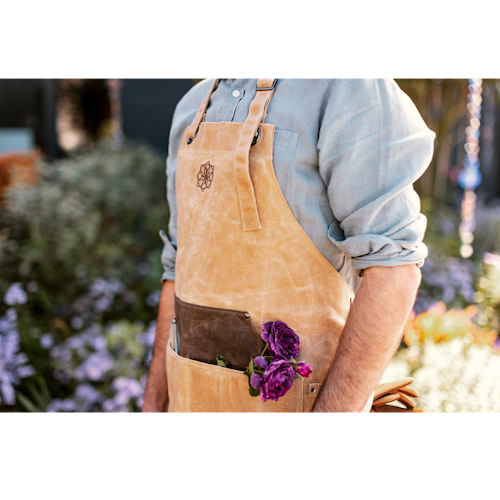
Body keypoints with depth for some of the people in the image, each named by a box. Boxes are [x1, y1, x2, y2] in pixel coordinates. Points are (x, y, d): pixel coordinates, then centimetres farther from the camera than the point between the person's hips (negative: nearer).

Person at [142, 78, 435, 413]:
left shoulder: (348, 84, -14)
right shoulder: (196, 109, 9)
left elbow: (394, 270, -20)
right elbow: (184, 266, 13)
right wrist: (155, 404, 12)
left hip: (293, 404, -6)